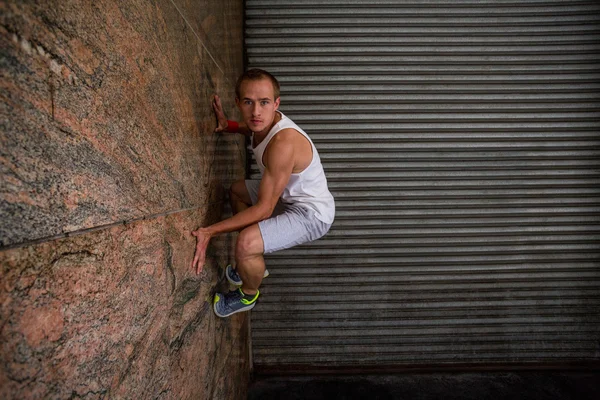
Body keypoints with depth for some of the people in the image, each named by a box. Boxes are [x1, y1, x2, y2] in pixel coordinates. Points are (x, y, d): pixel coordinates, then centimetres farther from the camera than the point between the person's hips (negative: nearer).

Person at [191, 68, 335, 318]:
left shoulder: (283, 143, -33)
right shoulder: (266, 122, -6)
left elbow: (264, 209, -29)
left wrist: (209, 232, -27)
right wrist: (227, 126, 5)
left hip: (312, 215, -10)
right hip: (292, 197, 10)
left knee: (247, 242, -30)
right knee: (237, 190, 25)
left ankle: (248, 296, 6)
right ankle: (253, 265, 32)